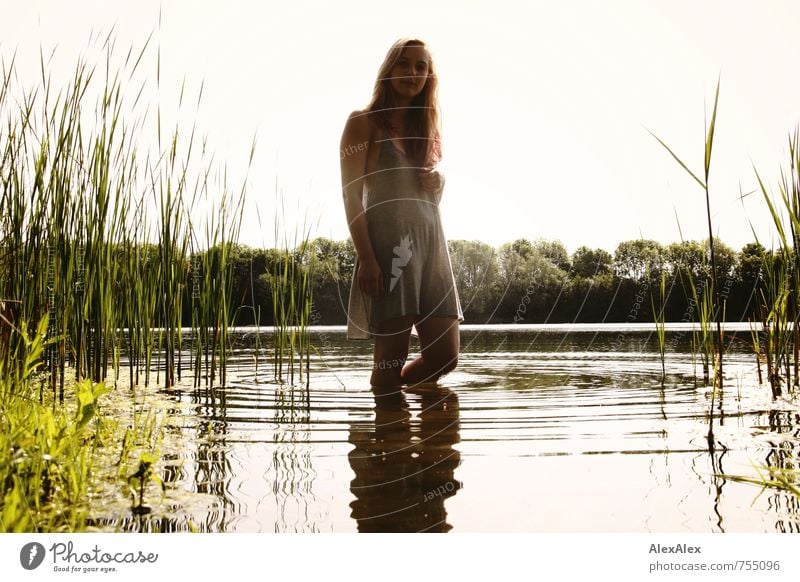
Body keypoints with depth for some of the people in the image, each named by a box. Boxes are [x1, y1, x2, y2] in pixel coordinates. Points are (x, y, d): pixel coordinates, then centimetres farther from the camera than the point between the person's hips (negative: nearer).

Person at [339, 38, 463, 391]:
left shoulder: (425, 128, 22)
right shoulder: (365, 122, 3)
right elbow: (351, 194, -7)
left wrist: (438, 187, 5)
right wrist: (366, 258, -16)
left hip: (430, 243, 7)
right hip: (389, 244, -6)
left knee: (445, 356, 4)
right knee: (392, 359, -6)